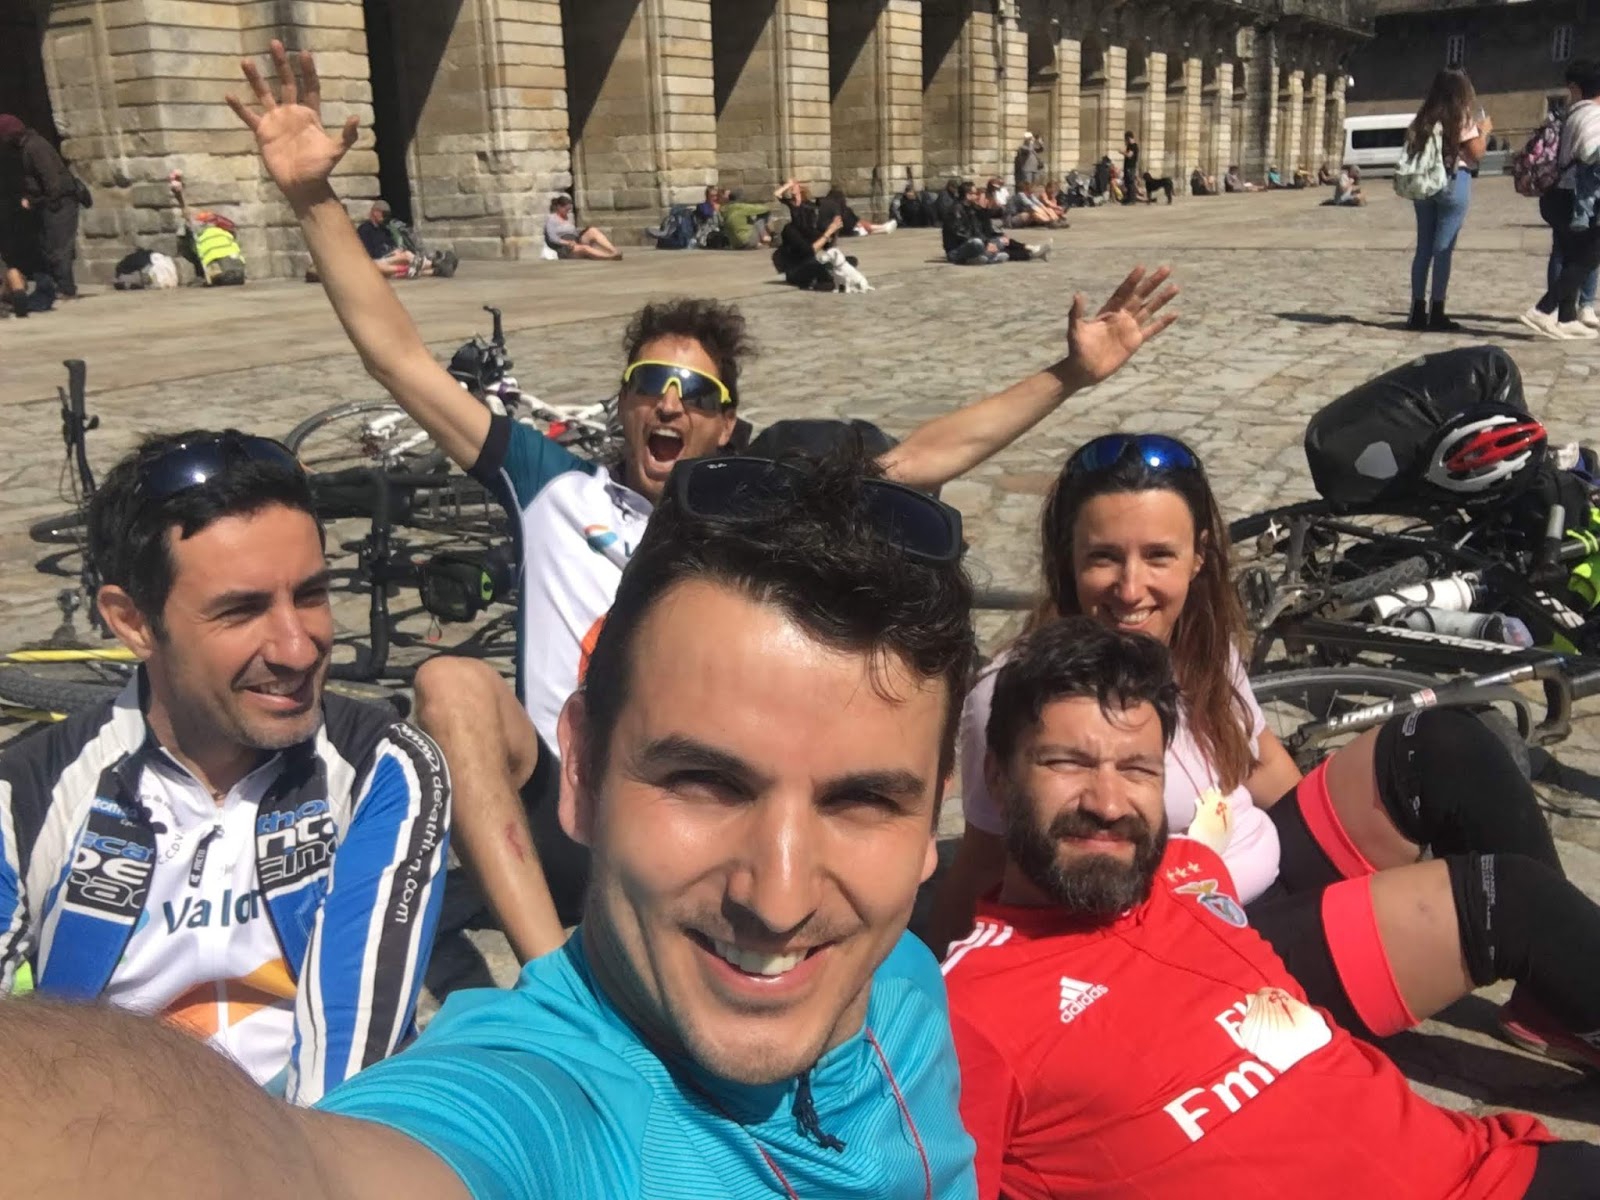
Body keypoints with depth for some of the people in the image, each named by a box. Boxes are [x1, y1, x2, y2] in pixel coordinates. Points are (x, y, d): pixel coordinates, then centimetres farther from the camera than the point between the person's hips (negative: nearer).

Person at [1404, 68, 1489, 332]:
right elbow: (1476, 153, -4)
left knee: (1424, 246, 9)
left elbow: (1412, 149, 11)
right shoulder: (1462, 116, -5)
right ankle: (1437, 313, -3)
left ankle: (1418, 311, 9)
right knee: (1443, 248, -3)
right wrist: (1484, 131, 11)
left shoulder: (1424, 117, 10)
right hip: (1453, 181, -5)